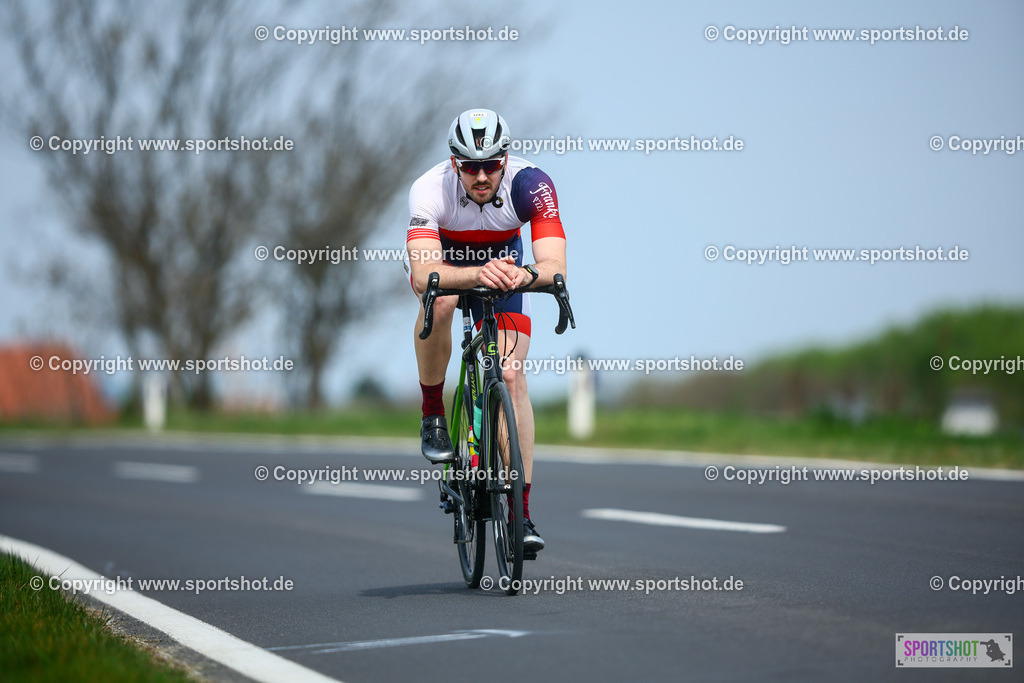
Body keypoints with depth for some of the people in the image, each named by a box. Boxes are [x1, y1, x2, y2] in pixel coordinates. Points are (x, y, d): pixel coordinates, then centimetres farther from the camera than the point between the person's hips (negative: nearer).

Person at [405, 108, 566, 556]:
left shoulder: (530, 184, -32)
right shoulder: (429, 190, -35)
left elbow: (555, 266, -40)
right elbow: (423, 276, -46)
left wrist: (526, 274, -62)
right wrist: (477, 274, -64)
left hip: (502, 262, 1)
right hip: (444, 259, -1)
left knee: (511, 373, -16)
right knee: (441, 299, -38)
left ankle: (520, 511, -12)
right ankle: (432, 414, -15)